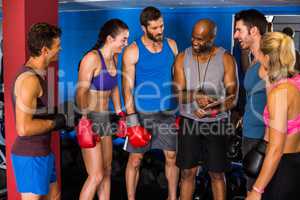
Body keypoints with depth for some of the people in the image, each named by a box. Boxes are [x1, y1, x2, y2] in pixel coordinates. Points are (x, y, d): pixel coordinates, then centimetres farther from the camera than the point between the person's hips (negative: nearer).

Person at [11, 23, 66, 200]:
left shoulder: (37, 73, 9)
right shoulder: (29, 79, -23)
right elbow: (23, 128, -29)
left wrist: (55, 117, 6)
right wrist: (54, 122, -16)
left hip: (41, 151, 10)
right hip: (31, 156, -10)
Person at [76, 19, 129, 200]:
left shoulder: (114, 57, 7)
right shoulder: (92, 58, -17)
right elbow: (81, 92, -22)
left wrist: (120, 113, 18)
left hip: (105, 118, 8)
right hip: (90, 119, -8)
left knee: (107, 171, 15)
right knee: (96, 176, -6)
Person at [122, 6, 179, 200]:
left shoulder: (171, 45, 4)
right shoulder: (133, 51, -9)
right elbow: (128, 87, -11)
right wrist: (132, 120, -17)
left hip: (169, 111, 4)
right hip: (142, 113, -3)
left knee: (172, 156, 9)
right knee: (135, 159, 3)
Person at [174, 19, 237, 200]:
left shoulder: (226, 59, -8)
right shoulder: (182, 58, -3)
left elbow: (233, 97, -9)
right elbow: (179, 94, -6)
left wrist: (212, 109, -27)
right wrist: (196, 97, -28)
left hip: (217, 123, -1)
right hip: (189, 121, 1)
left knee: (217, 173, 9)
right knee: (188, 172, 8)